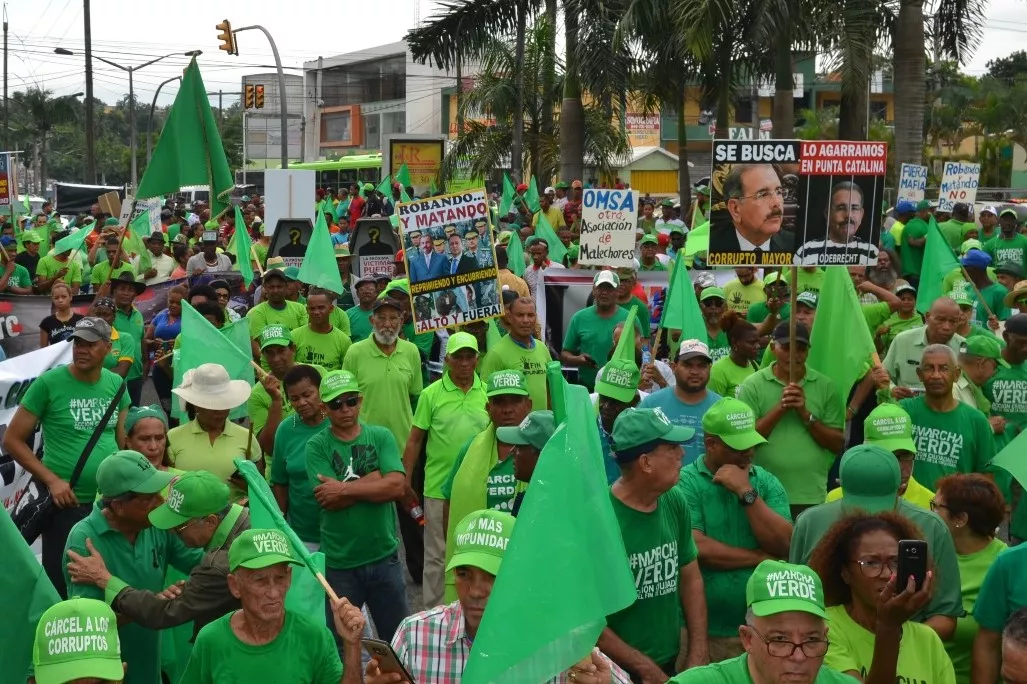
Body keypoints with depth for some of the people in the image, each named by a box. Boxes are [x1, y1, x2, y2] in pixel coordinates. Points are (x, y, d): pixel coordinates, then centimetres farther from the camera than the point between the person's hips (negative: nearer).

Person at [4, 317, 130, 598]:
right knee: (62, 584, 5)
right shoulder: (48, 383, -10)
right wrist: (52, 480, -14)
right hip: (66, 503, -4)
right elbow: (12, 440, -6)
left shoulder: (116, 384, 3)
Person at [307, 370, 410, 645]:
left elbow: (396, 487, -14)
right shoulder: (317, 446, -5)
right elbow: (328, 500, -17)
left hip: (384, 555, 2)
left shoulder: (381, 437, -1)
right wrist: (376, 477, -14)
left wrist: (344, 489, -16)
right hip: (339, 562, -1)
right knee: (340, 644, 13)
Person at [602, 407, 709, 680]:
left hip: (671, 663, 6)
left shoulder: (674, 501, -2)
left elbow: (691, 577, 8)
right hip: (614, 671, -6)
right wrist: (646, 669, -14)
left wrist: (698, 653, -1)